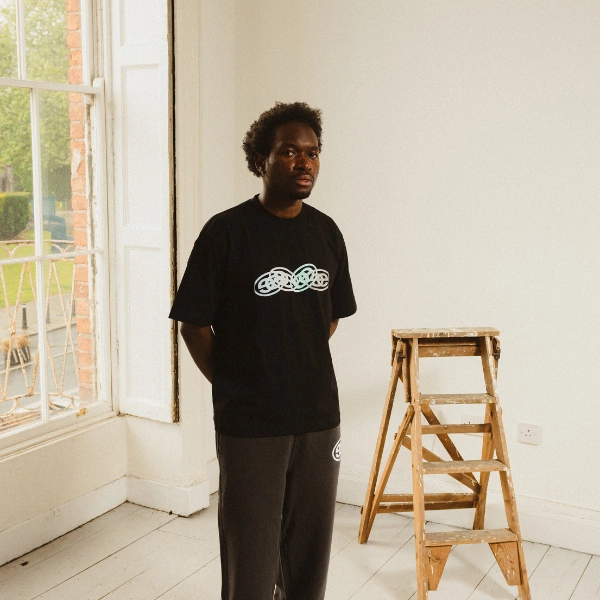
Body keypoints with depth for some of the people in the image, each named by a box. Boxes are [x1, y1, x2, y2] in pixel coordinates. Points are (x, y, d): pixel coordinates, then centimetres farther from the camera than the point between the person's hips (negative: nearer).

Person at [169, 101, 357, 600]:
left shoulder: (326, 232, 4)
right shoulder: (227, 231, -11)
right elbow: (194, 323, -5)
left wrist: (301, 369, 8)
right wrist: (231, 385, -2)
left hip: (318, 418, 4)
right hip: (249, 427, -4)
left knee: (310, 552, 16)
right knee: (251, 559, 9)